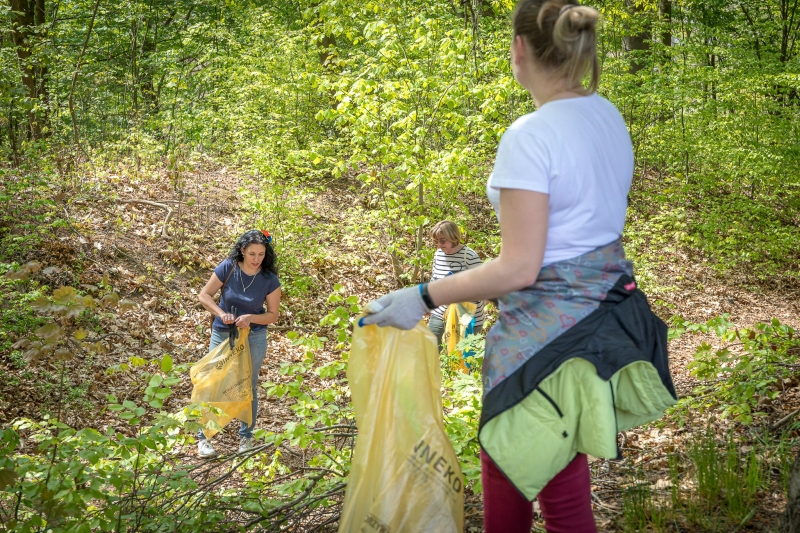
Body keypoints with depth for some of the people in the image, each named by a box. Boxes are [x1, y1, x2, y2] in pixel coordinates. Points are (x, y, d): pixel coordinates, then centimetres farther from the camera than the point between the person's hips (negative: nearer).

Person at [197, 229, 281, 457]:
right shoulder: (228, 268, -16)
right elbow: (204, 295, -9)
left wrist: (251, 318, -26)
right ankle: (203, 438, 13)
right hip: (222, 334, 0)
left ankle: (246, 437, 28)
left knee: (248, 388, 12)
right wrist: (221, 314, -24)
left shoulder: (269, 280, -15)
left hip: (253, 338, 0)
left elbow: (273, 314, -8)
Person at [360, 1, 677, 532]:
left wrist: (423, 298, -17)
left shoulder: (529, 136, -22)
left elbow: (519, 268, -23)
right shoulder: (610, 118, 4)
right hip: (605, 314, 9)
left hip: (550, 334, -9)